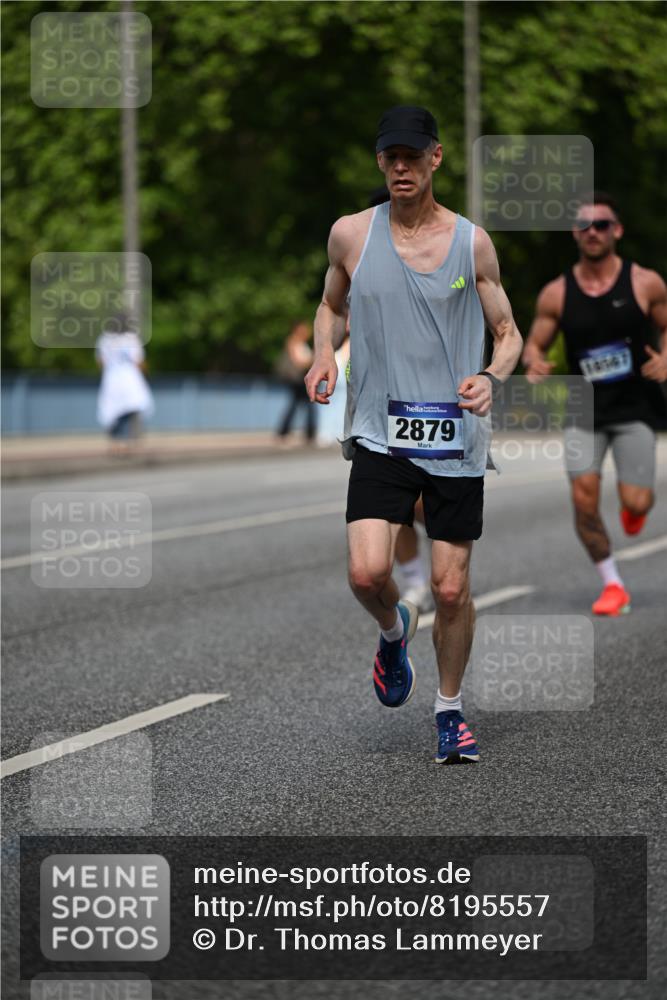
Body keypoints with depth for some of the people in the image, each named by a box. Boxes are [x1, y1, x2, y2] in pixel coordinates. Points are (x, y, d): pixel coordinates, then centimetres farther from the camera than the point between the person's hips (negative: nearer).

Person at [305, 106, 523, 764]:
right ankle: (393, 630, 18)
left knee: (451, 590, 2)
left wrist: (492, 377, -14)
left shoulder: (471, 242, 0)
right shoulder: (350, 234, 3)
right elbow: (331, 304, 21)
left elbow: (507, 333, 7)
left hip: (455, 439, 0)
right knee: (367, 573, -18)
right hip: (380, 433, 0)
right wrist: (323, 354, -1)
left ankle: (449, 710, 25)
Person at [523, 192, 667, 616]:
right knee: (584, 498, -13)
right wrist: (534, 364, -15)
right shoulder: (557, 294, -1)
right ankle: (613, 585, 7)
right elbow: (534, 345, 8)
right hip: (585, 410, 2)